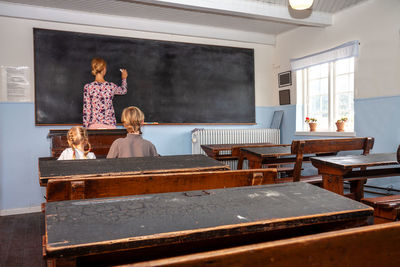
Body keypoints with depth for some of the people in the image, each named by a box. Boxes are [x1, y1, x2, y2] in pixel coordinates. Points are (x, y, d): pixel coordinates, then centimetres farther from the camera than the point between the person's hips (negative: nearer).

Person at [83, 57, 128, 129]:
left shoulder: (88, 87, -6)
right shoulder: (111, 86, -3)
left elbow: (86, 109, -4)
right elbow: (124, 90, 19)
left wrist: (86, 126, 6)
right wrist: (124, 78, 39)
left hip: (94, 126, 0)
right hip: (109, 125, 0)